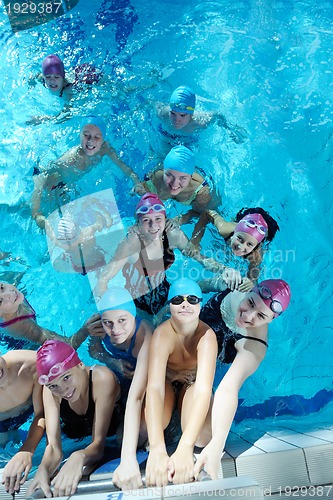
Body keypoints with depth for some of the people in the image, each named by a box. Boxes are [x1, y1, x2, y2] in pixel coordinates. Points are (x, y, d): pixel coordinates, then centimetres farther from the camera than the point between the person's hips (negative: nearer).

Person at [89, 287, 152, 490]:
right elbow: (94, 349, -5)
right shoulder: (99, 324, -27)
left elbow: (136, 396, -48)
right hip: (119, 374, 4)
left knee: (139, 433, -22)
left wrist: (128, 459, -55)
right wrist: (113, 362, -28)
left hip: (144, 380, -4)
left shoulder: (144, 336, -41)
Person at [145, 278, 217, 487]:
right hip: (166, 382, 0)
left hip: (193, 383, 1)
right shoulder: (162, 334, -34)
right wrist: (157, 449, -60)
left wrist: (185, 447, -59)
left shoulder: (207, 336, -33)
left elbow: (203, 389, -44)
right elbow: (154, 387, -46)